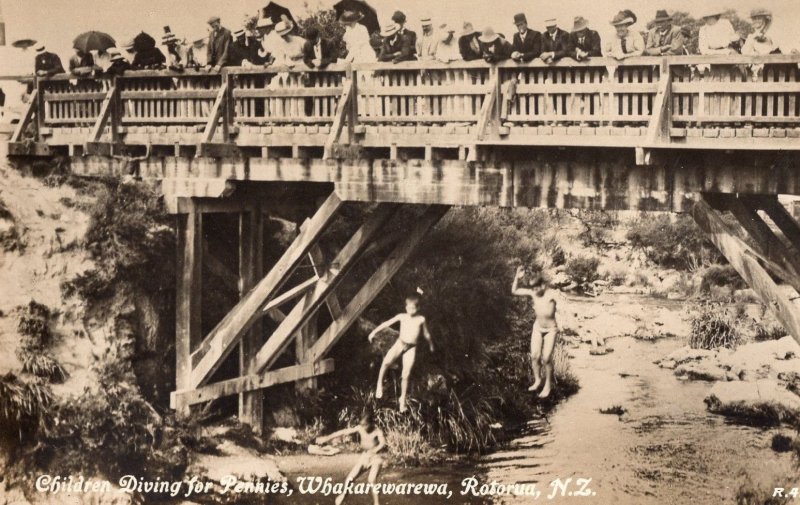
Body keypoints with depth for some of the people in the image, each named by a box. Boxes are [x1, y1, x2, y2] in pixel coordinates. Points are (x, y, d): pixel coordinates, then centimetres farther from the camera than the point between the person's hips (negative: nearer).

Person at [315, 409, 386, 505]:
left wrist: (372, 452, -58)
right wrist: (327, 438, -2)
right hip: (364, 456, 5)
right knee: (350, 477, 4)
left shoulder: (378, 431, -23)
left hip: (375, 457, -5)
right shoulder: (360, 428, -10)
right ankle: (344, 493, 33)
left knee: (371, 480, -24)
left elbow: (383, 443, -43)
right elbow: (343, 432, -5)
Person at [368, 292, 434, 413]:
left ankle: (403, 399, 14)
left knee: (406, 375, -2)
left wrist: (431, 345, 29)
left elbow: (426, 333, 17)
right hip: (400, 343, 0)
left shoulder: (421, 319, 3)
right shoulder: (402, 316, 2)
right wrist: (374, 332, -5)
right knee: (386, 362, -26)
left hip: (411, 348, 0)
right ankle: (380, 384, -4)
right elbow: (387, 323, 2)